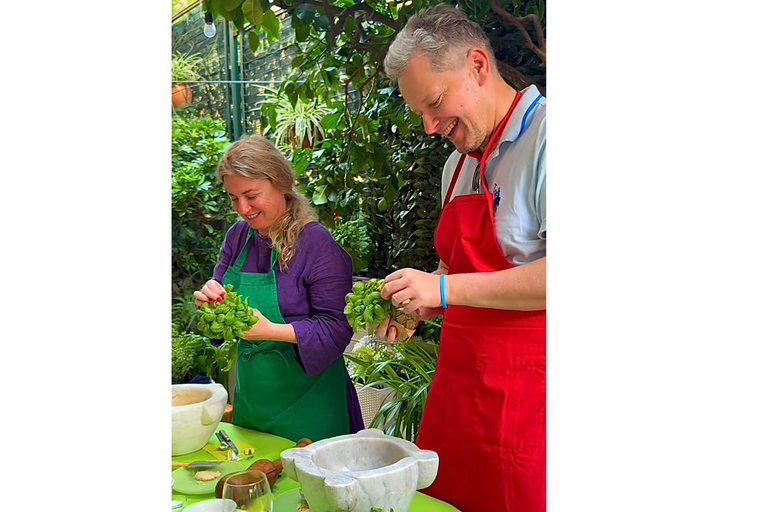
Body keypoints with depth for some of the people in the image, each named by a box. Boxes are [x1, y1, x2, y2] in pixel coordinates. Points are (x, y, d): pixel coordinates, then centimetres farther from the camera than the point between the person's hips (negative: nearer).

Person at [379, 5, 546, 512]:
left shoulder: (543, 135, -13)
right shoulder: (458, 165, 14)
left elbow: (549, 278, -23)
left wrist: (444, 287, -20)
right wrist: (415, 303, 7)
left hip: (525, 395, -7)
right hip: (457, 384, 8)